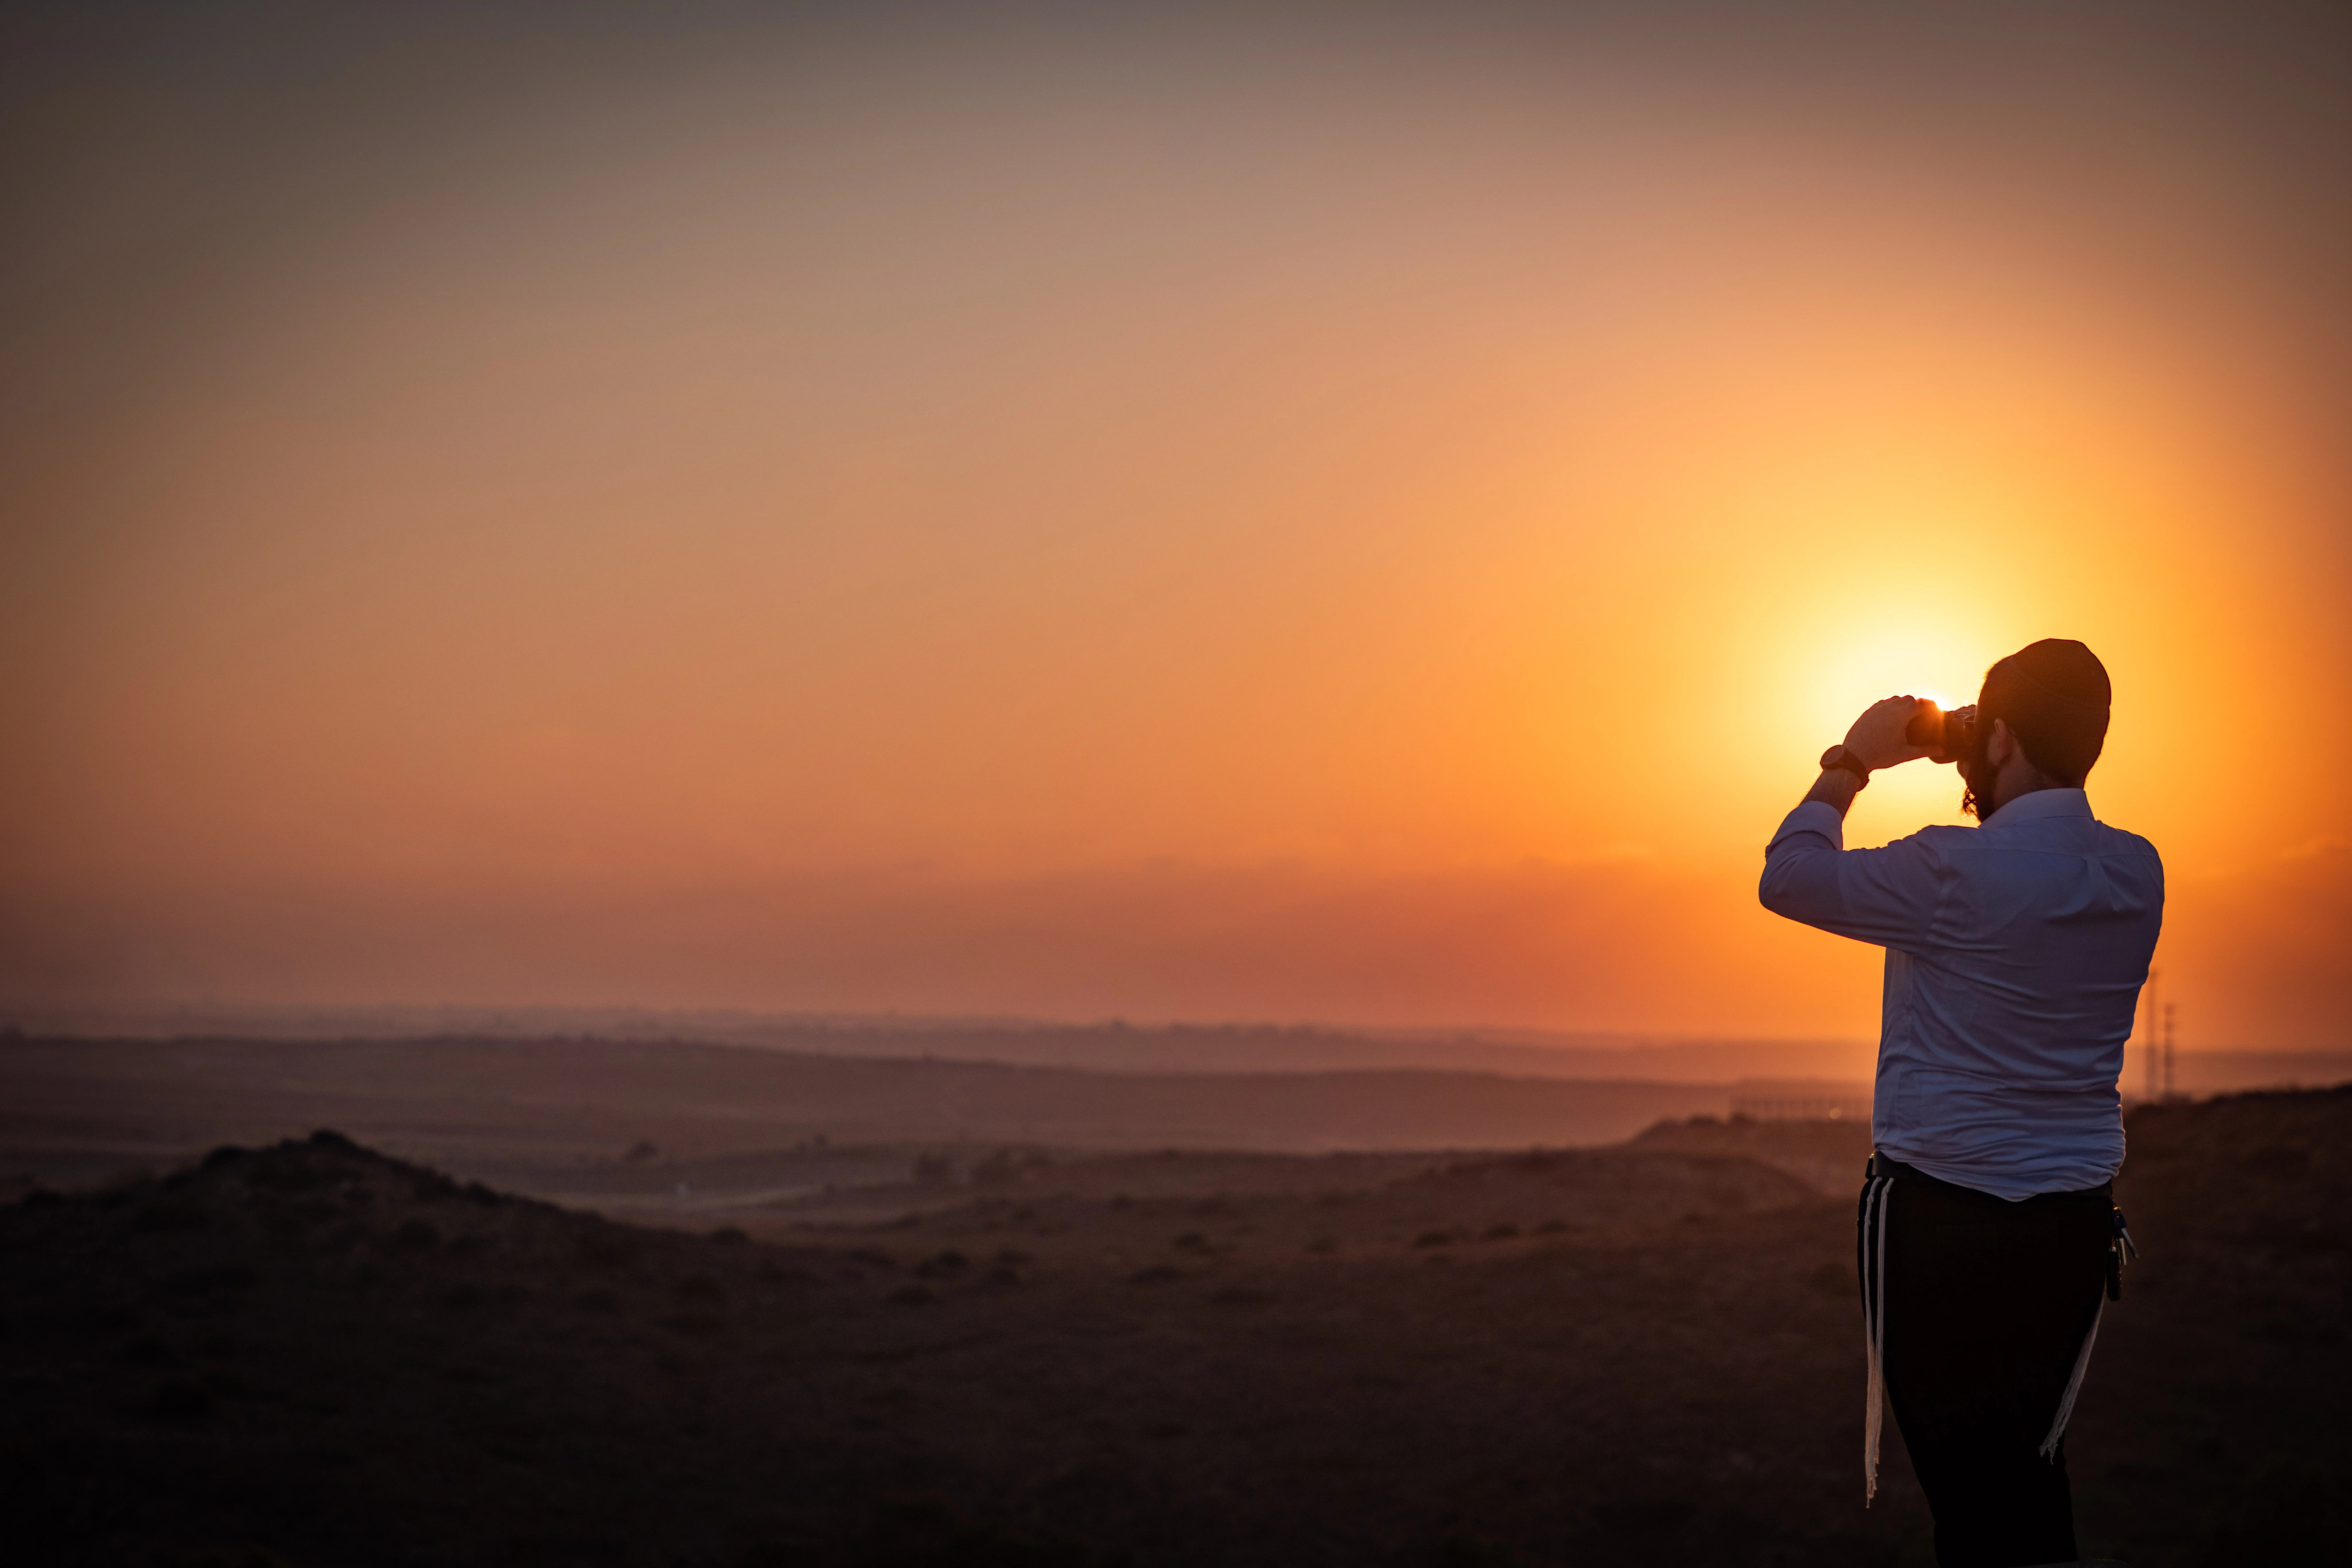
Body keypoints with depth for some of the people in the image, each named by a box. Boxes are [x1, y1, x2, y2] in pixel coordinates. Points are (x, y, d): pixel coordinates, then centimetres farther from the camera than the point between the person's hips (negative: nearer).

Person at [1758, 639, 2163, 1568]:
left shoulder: (1959, 872, -19)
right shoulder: (2138, 874, 0)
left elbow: (1787, 879, -7)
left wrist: (1853, 762, 4)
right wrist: (1992, 801, 15)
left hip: (1940, 1222, -6)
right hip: (2078, 1220, 6)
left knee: (1965, 1481, 6)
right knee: (2031, 1466, 20)